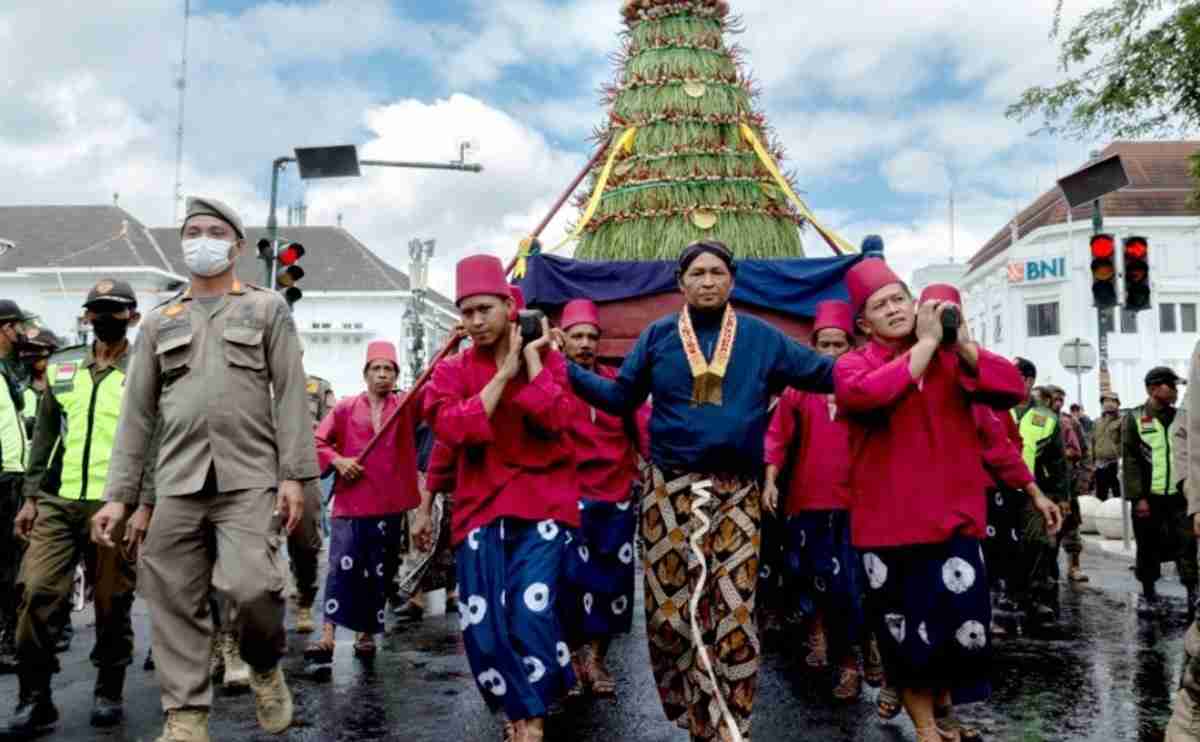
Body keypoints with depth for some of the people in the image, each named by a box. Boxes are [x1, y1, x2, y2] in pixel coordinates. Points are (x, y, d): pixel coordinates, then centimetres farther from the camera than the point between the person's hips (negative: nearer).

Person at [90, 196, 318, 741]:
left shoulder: (267, 308, 10)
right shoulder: (160, 321, 17)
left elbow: (290, 394, 1)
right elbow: (136, 413, 15)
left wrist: (294, 474, -8)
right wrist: (118, 494, 7)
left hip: (249, 478, -3)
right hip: (176, 483, 3)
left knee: (251, 586, -17)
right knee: (176, 603, 2)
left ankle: (267, 665, 14)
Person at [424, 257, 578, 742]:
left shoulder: (548, 360, 5)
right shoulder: (452, 370, 7)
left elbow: (556, 421, -13)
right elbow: (451, 430, -12)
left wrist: (531, 359, -7)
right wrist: (503, 373, -10)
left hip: (541, 502, -2)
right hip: (480, 506, 2)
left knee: (531, 611, -15)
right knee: (482, 625, -1)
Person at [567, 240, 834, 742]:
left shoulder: (762, 338, 6)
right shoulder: (658, 336, 6)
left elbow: (828, 374, 5)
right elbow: (620, 397, 5)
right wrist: (565, 368, -4)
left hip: (737, 494, 0)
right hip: (671, 490, 0)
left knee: (733, 612, 0)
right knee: (670, 607, 4)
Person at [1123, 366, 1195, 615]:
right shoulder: (1135, 418, -3)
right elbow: (1130, 461, -6)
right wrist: (1138, 497, -12)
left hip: (1179, 495, 3)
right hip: (1148, 496, -3)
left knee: (1187, 544, -2)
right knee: (1148, 548, 7)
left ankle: (1193, 592, 7)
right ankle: (1148, 593, 20)